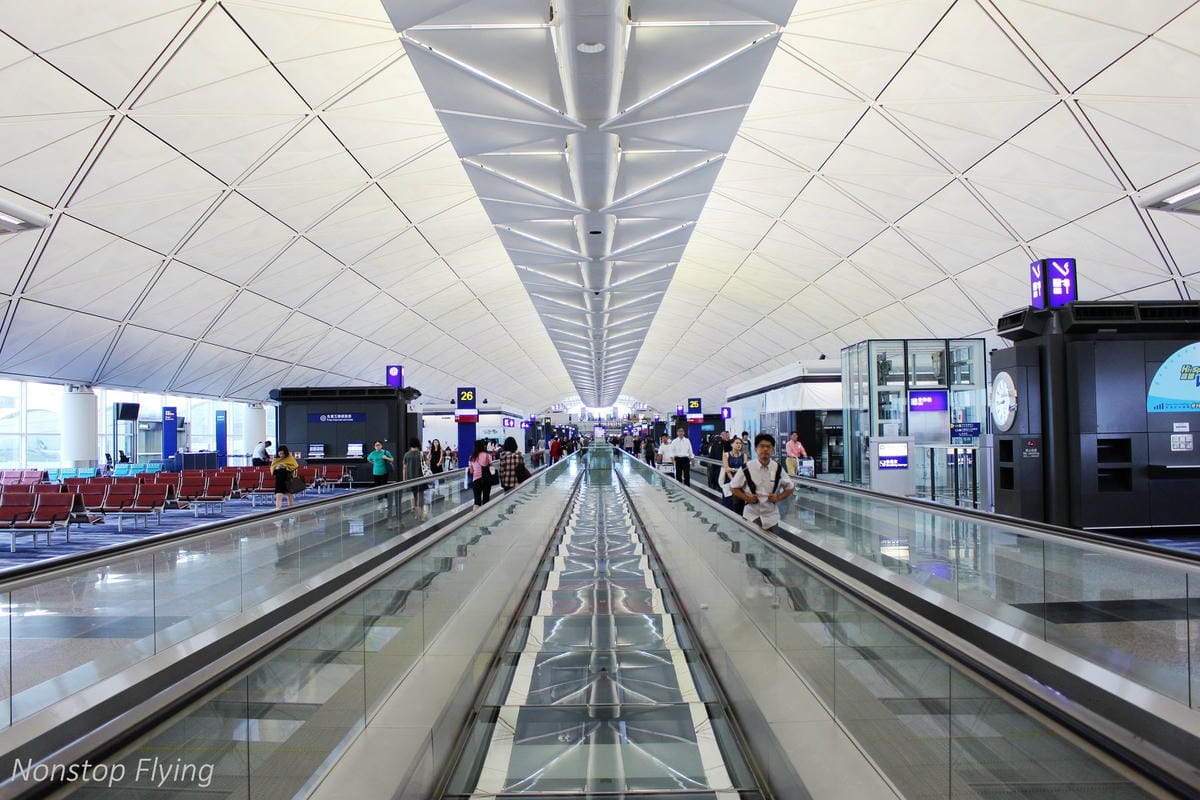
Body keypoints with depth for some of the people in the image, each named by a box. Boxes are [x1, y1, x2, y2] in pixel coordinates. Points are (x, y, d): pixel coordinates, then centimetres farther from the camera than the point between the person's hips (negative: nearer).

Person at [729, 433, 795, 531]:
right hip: (751, 515, -2)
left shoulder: (778, 469, -1)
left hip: (771, 517, 2)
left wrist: (779, 497, -4)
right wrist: (746, 497, -11)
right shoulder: (747, 469, -9)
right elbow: (733, 487, 3)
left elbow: (790, 487, 12)